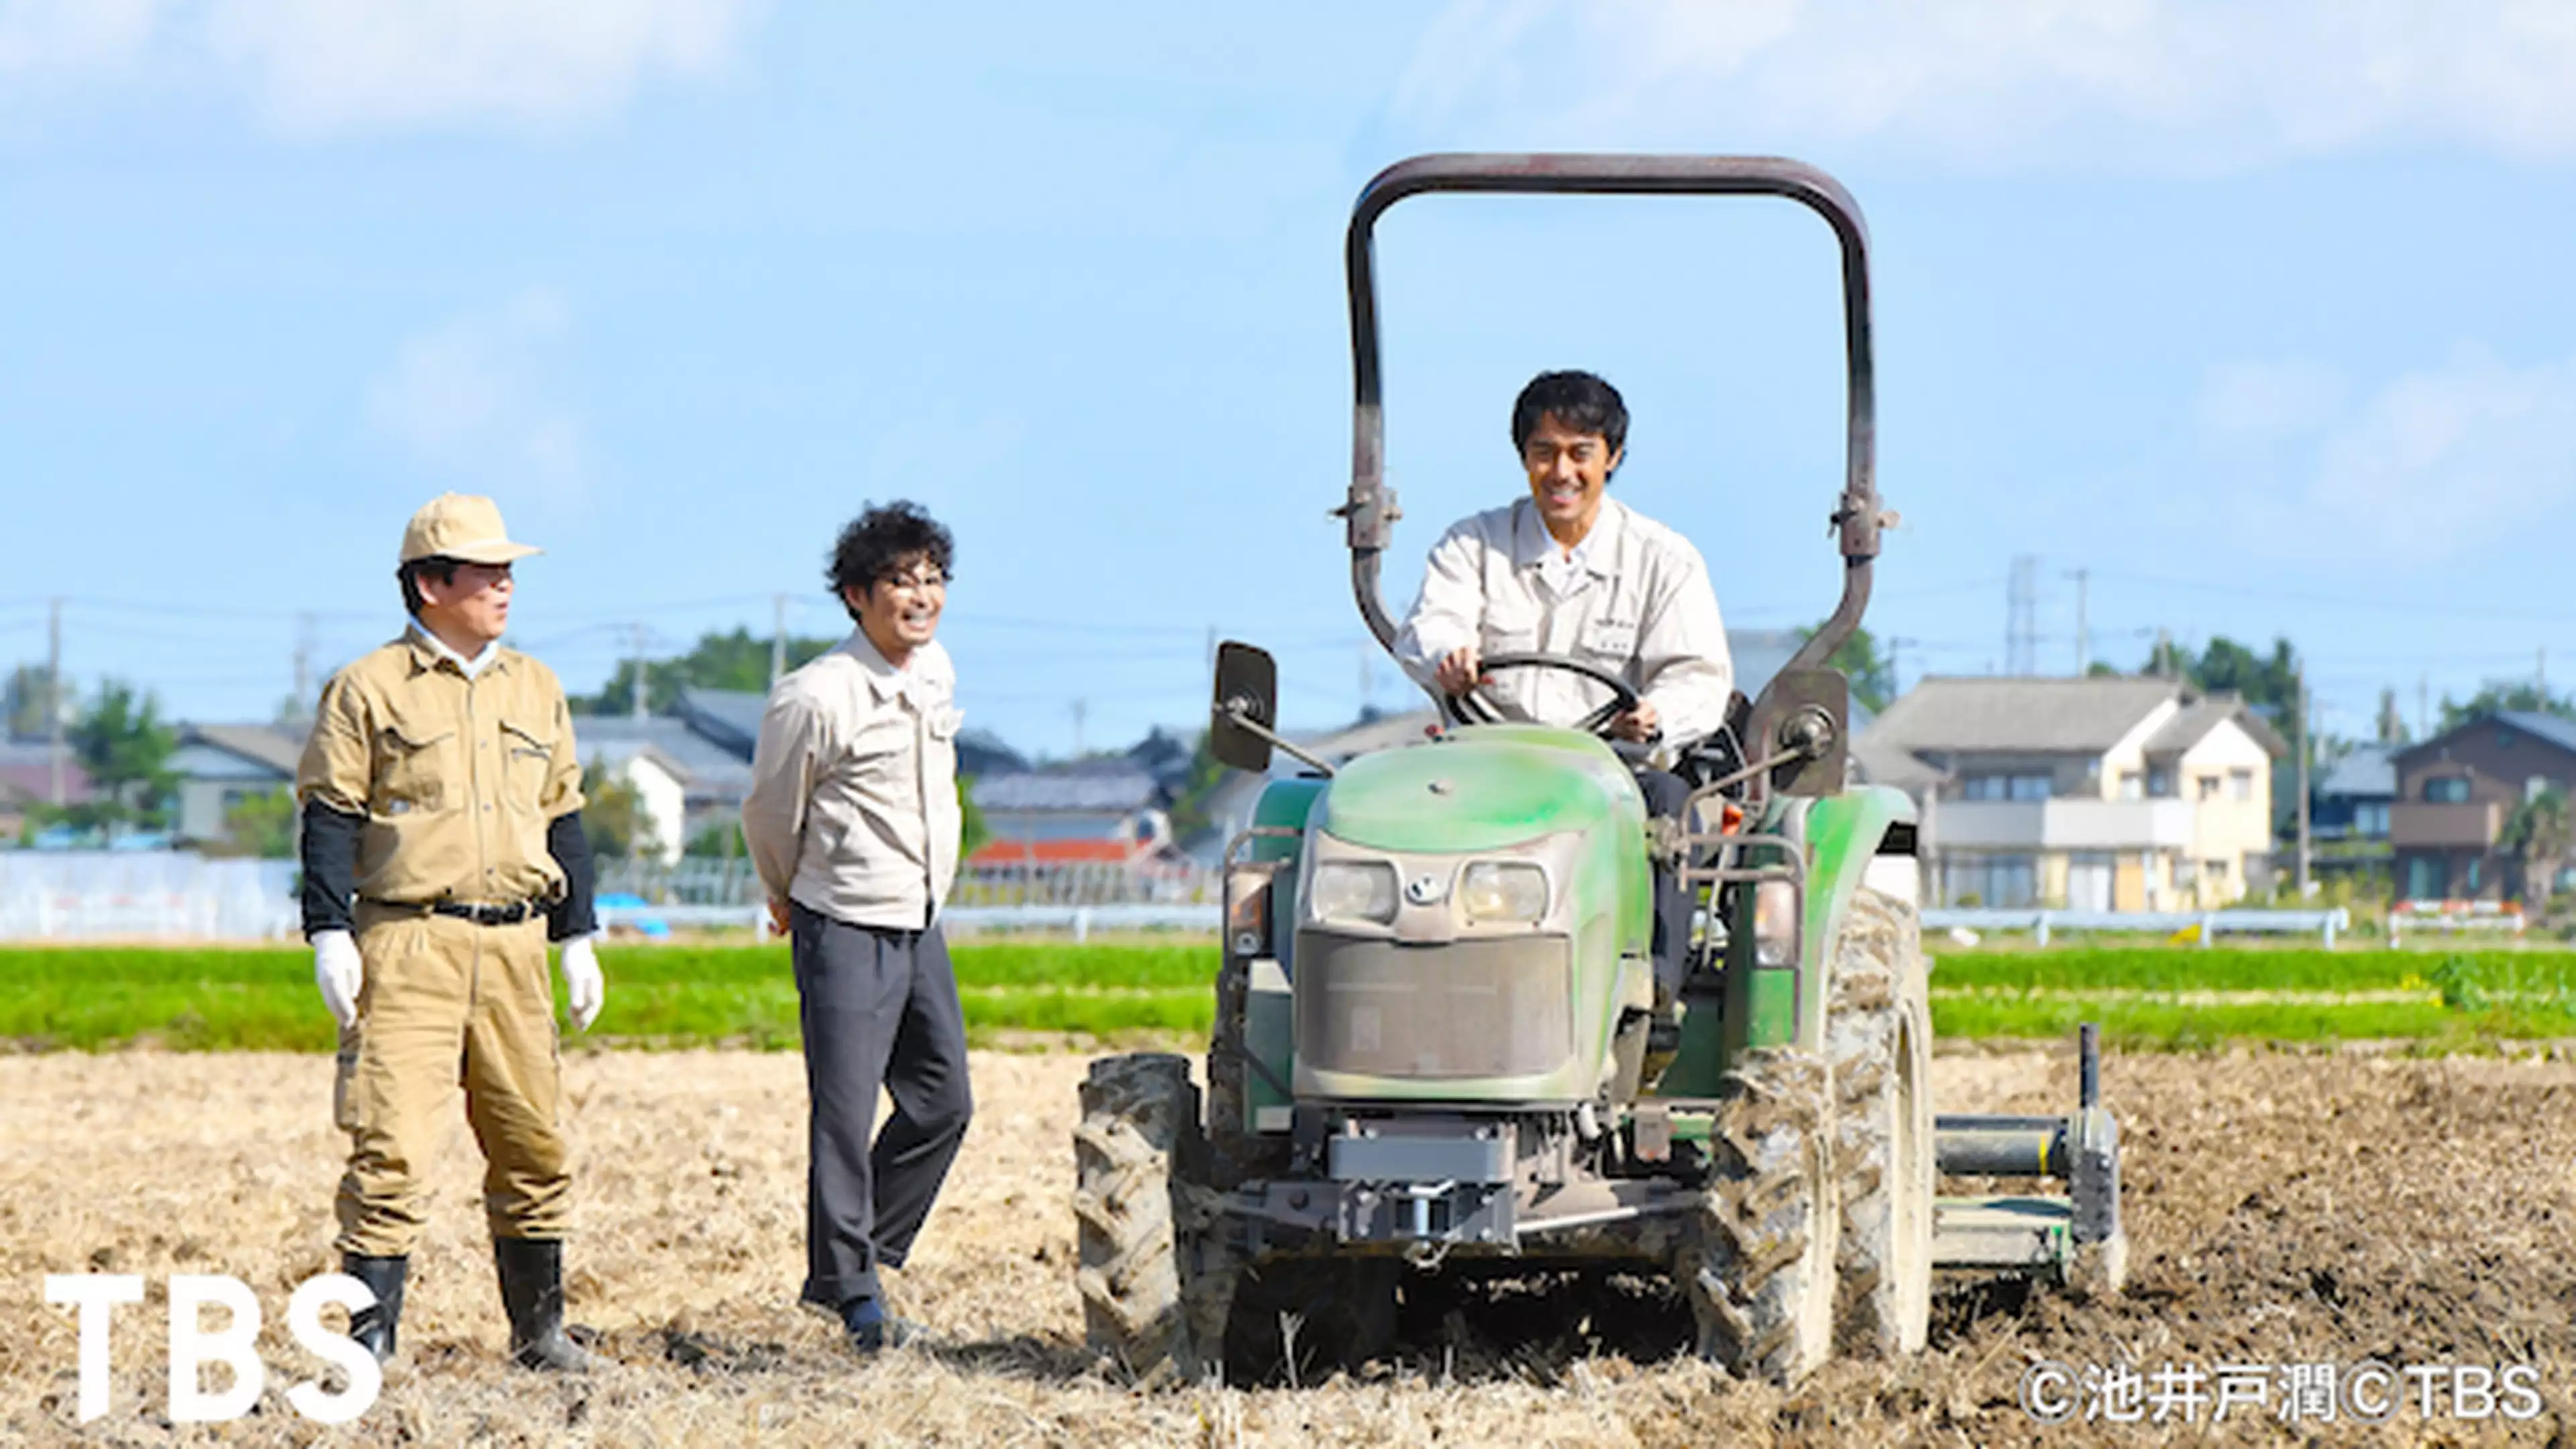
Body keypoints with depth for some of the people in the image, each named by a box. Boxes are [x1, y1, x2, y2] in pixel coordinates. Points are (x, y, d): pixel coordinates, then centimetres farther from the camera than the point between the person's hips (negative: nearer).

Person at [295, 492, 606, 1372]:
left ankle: (539, 1331, 20)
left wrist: (578, 939, 17)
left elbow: (562, 819, 21)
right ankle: (370, 1339, -8)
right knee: (390, 1144, -11)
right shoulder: (368, 690, 0)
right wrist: (330, 935, -12)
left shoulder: (536, 690, 16)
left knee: (534, 1147, 8)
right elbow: (331, 817, -3)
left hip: (513, 946, 5)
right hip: (407, 946, -5)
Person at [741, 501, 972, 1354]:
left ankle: (866, 1253, 22)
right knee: (845, 1116, -7)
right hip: (846, 931, -7)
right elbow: (769, 811, -3)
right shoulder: (816, 698, -16)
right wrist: (791, 899, 12)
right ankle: (853, 1293, 1)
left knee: (943, 1104, 9)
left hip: (920, 925, 7)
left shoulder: (935, 675, 7)